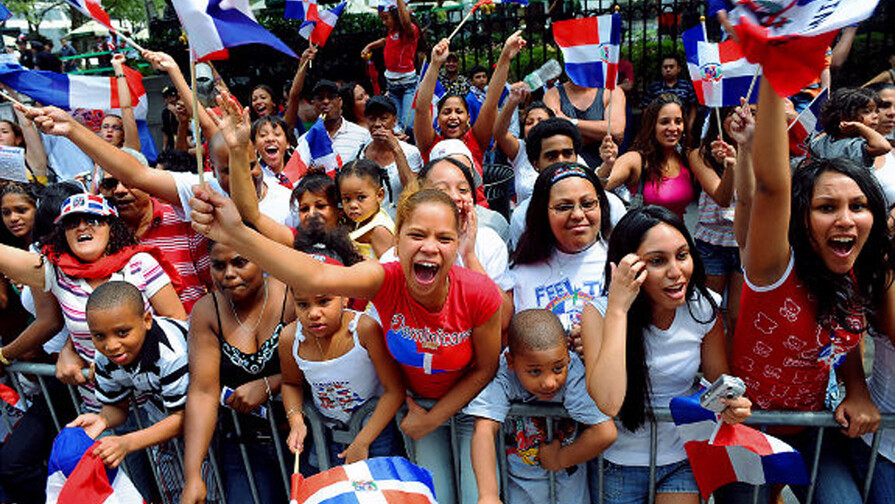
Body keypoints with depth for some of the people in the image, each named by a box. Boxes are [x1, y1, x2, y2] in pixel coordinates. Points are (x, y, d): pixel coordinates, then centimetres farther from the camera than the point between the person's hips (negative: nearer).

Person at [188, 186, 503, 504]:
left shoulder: (479, 294, -30)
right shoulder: (386, 280, -28)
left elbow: (485, 369, -12)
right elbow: (317, 277, -50)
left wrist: (431, 420, -10)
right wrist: (236, 234, -64)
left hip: (469, 396, 0)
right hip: (414, 398, 1)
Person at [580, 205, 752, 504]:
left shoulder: (703, 308, -10)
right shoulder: (598, 314, -19)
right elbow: (606, 404, -33)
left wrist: (731, 404, -21)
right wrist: (618, 309, -33)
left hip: (682, 458, 2)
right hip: (620, 462, -2)